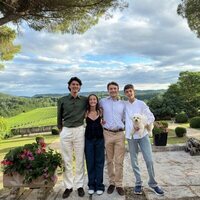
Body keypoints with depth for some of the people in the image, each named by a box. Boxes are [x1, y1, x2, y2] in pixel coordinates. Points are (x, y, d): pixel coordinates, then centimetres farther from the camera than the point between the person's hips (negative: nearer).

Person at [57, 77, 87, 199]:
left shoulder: (85, 100, 4)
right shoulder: (62, 100, 4)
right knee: (67, 160, 7)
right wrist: (60, 129, 10)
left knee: (80, 160, 7)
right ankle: (68, 186, 20)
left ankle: (80, 185, 20)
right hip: (65, 131, 0)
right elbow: (59, 117, 12)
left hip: (79, 131, 0)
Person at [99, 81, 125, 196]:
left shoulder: (123, 104, 9)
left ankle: (119, 184, 13)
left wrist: (125, 127, 3)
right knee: (109, 160, 9)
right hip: (107, 134, 0)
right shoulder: (103, 102, 5)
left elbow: (125, 119, 16)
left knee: (119, 161, 1)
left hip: (120, 134, 0)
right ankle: (112, 182, 22)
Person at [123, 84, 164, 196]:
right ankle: (138, 183, 23)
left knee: (149, 160, -3)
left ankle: (153, 184, 15)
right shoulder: (123, 105, 3)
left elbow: (151, 117, -1)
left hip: (143, 135, -2)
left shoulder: (141, 104, -2)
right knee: (134, 162, 8)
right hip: (131, 136, 2)